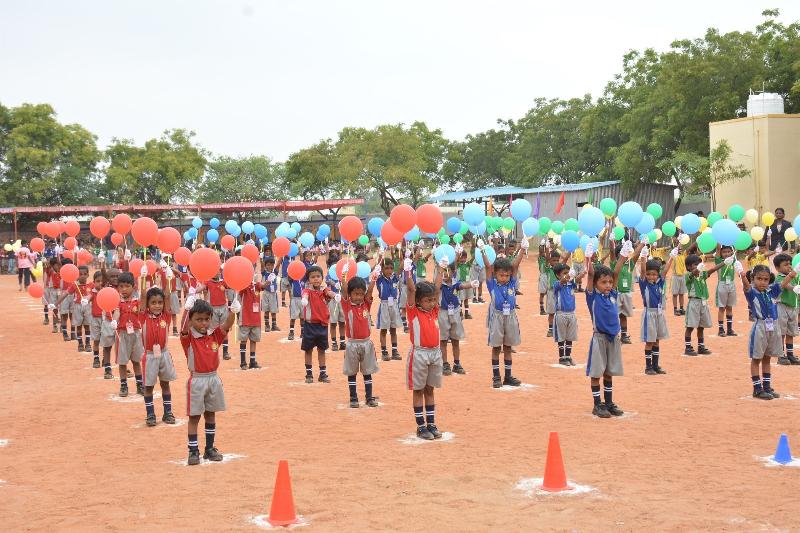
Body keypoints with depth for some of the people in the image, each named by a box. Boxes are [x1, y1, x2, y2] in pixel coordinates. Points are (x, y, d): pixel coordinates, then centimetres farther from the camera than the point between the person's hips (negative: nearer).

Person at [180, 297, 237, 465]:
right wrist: (187, 309, -46)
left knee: (210, 414, 14)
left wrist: (232, 311, -33)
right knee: (194, 417, 2)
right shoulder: (189, 338, -10)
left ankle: (210, 449, 24)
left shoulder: (215, 335, 1)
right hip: (197, 380, -4)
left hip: (214, 379, 4)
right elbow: (184, 328, -30)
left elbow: (227, 325, -13)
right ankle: (193, 451, 7)